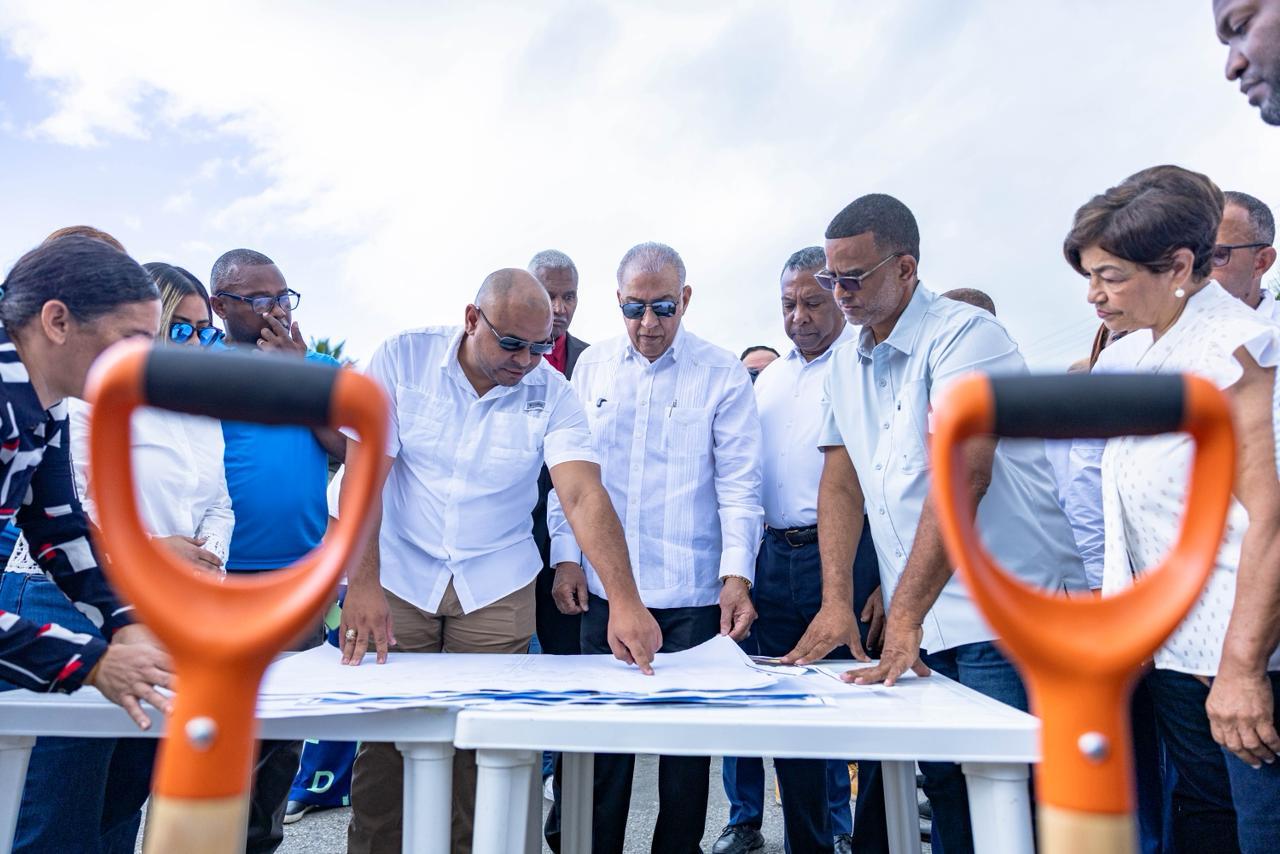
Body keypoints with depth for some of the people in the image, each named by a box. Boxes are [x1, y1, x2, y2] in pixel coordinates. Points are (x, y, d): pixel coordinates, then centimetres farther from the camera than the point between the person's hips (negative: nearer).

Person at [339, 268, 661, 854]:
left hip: (497, 588, 1)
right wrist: (362, 583, -22)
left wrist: (625, 601, -30)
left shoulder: (550, 392, -8)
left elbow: (584, 496, -19)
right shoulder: (403, 359, -8)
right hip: (399, 578, 0)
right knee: (383, 736, 5)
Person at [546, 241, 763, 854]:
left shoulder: (722, 374, -3)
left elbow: (739, 481, -5)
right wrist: (565, 555, 3)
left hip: (691, 595, -2)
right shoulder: (593, 365, 7)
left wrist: (738, 574, -15)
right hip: (602, 586, 3)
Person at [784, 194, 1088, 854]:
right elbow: (841, 480, 8)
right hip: (917, 623, 7)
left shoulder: (964, 335, -14)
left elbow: (961, 478, -25)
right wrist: (836, 600, -2)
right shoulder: (846, 363, 9)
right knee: (944, 789, 16)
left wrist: (903, 617, -27)